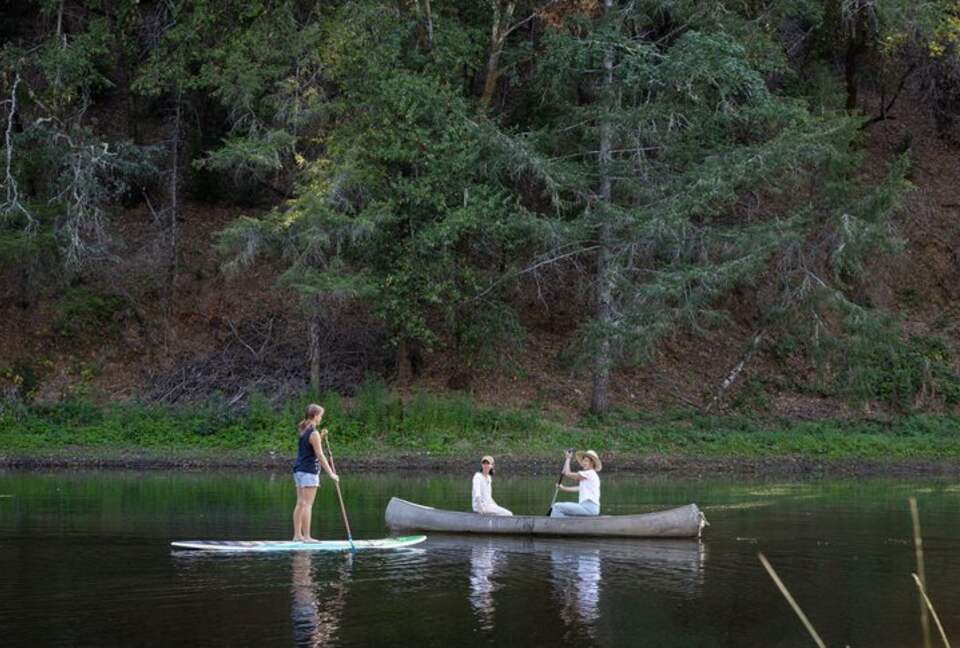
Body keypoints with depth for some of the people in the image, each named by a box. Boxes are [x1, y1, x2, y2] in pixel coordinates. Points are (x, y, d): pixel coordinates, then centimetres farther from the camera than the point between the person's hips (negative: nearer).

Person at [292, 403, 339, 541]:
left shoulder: (303, 431, 14)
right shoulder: (313, 433, -13)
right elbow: (320, 455, -14)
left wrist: (321, 437, 12)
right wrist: (331, 473, -11)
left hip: (299, 470, 9)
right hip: (309, 471, -9)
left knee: (300, 504, 10)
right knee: (307, 504, -7)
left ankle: (297, 535, 11)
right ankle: (306, 536, -8)